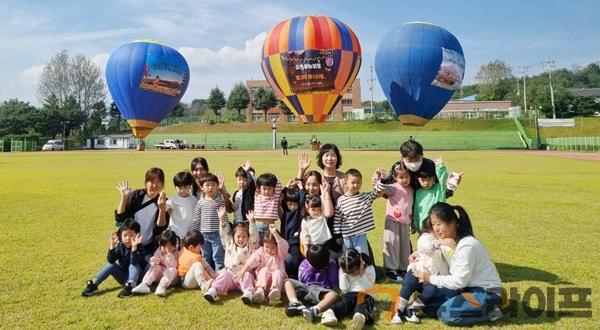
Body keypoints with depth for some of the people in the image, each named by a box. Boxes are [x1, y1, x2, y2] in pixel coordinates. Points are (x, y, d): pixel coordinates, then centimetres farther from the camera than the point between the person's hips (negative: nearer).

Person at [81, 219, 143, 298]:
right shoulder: (120, 246, -5)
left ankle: (129, 286, -47)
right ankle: (93, 284, -16)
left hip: (136, 276, -4)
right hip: (123, 277, 5)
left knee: (134, 265, -30)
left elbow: (134, 262, -37)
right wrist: (112, 246, -30)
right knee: (111, 265, -14)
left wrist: (134, 247, -51)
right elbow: (110, 260, -17)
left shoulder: (138, 247, -19)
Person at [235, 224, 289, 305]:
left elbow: (284, 246, -22)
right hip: (263, 281, 1)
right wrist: (243, 271, -26)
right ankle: (260, 290, -48)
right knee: (265, 270, -26)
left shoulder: (280, 253, 0)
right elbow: (251, 261, -10)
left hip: (277, 280, -1)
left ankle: (275, 290, -56)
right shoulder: (260, 252, 4)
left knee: (278, 272, -30)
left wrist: (275, 233, -32)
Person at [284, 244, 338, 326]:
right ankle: (295, 303, -46)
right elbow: (302, 281, -1)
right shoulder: (305, 263, 9)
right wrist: (310, 268, -7)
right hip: (305, 289, 3)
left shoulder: (331, 264, 5)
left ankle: (314, 310, -62)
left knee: (333, 294, -35)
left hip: (321, 292, -2)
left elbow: (331, 285, 0)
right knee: (288, 282, -18)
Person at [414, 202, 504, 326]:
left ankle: (488, 312, -5)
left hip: (486, 293, -8)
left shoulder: (466, 246, -25)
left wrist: (431, 278, -15)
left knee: (446, 313, -21)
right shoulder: (450, 241, 1)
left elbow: (459, 281, -22)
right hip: (469, 287, 8)